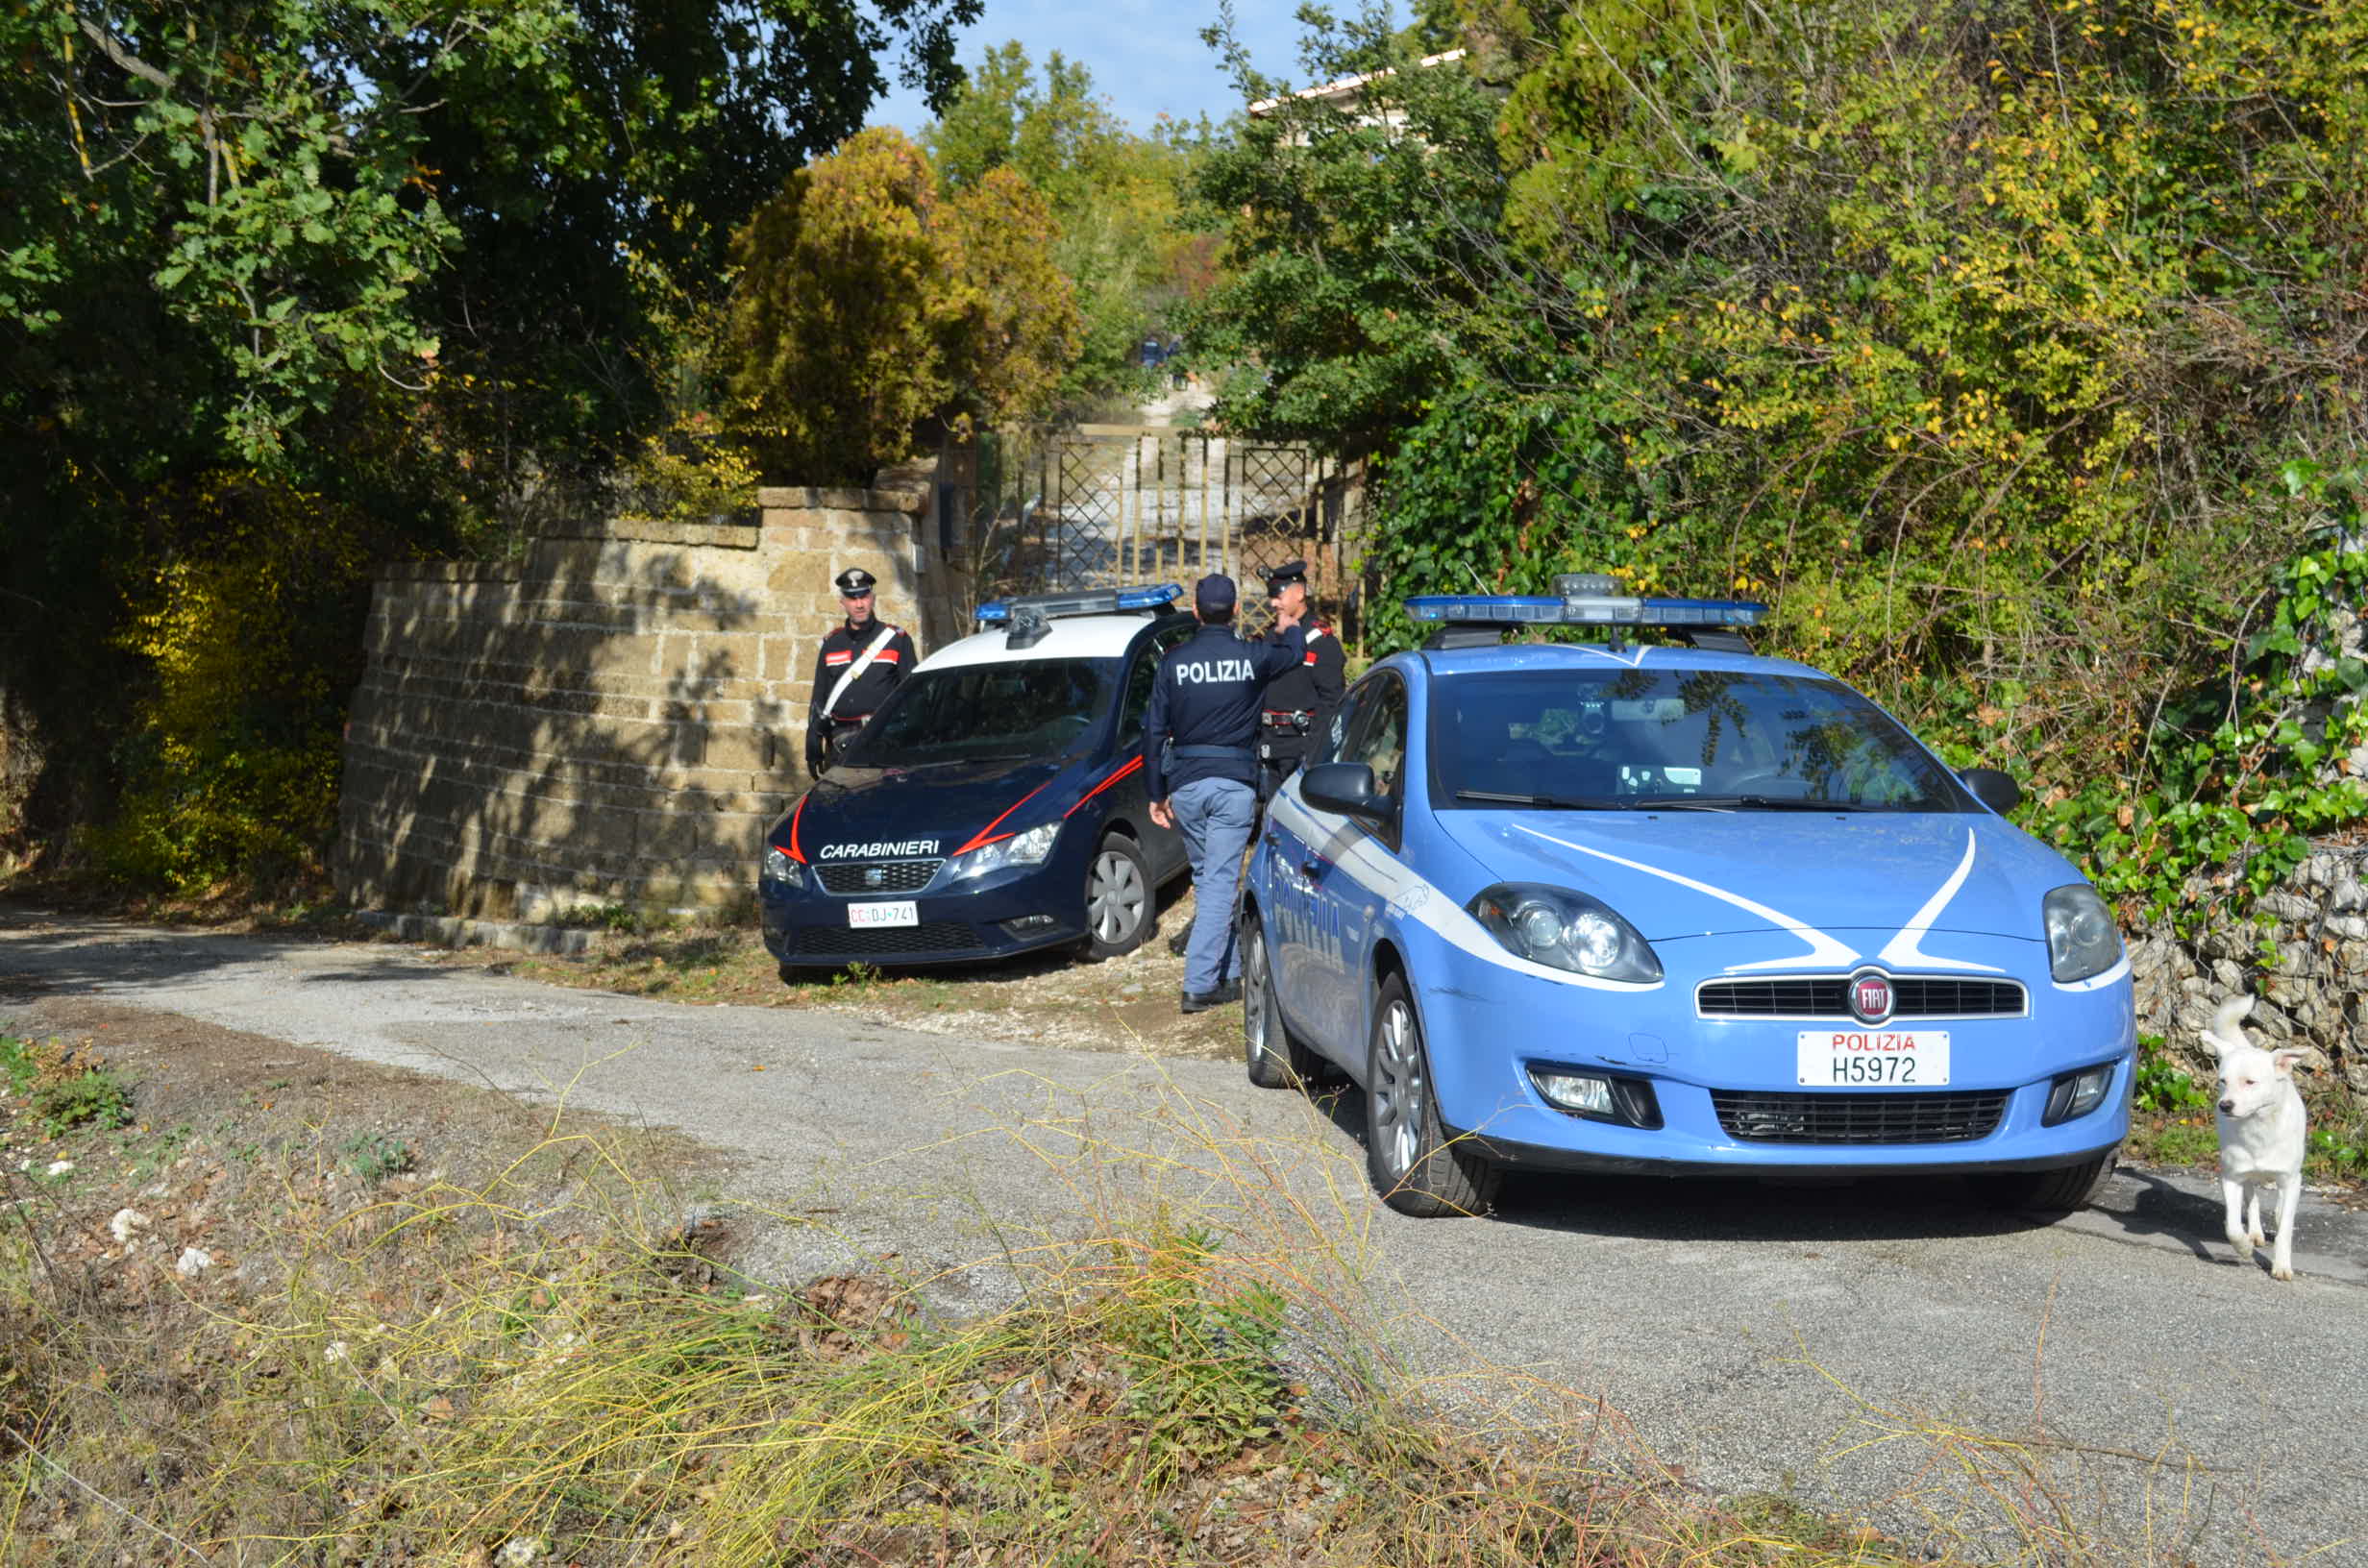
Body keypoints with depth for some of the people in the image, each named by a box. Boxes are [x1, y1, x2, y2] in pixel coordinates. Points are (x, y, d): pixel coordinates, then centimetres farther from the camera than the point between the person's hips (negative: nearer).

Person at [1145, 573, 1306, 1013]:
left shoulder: (1174, 661, 0)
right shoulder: (1253, 656, -3)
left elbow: (1154, 730, 3)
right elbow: (1294, 652, 19)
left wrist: (1157, 793, 12)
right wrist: (1290, 627, 43)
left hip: (1185, 783, 2)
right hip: (1234, 783, -2)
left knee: (1205, 878, 16)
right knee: (1219, 882, -3)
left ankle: (1228, 975, 24)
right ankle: (1199, 985, -10)